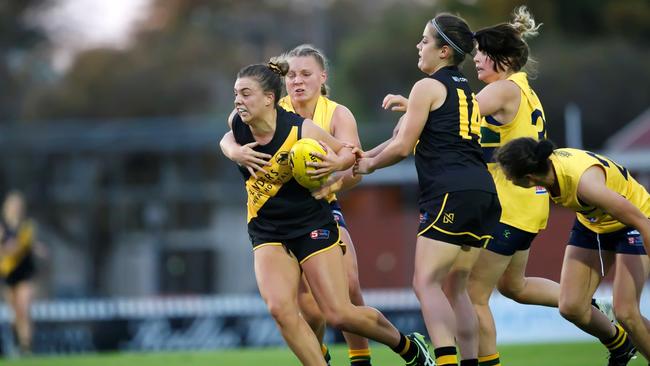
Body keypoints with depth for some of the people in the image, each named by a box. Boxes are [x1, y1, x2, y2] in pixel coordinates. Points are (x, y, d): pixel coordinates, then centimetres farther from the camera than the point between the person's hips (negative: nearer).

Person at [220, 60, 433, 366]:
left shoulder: (301, 131, -21)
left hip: (312, 224, -4)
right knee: (280, 309, -20)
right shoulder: (236, 124, -9)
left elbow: (348, 152, -6)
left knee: (339, 315, -4)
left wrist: (336, 163, -25)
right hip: (267, 231, 4)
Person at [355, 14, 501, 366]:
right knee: (455, 287, 13)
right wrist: (367, 155, 32)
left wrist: (370, 164, 17)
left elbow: (403, 147, 0)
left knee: (427, 283, -10)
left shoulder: (428, 87, -1)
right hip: (484, 191, 9)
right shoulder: (467, 90, 24)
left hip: (451, 193, -9)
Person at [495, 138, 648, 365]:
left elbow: (640, 220, -34)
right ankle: (619, 344, 25)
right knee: (571, 307, -3)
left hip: (631, 224, -7)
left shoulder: (585, 183, -40)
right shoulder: (546, 164, -21)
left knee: (624, 312, -18)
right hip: (592, 223, 7)